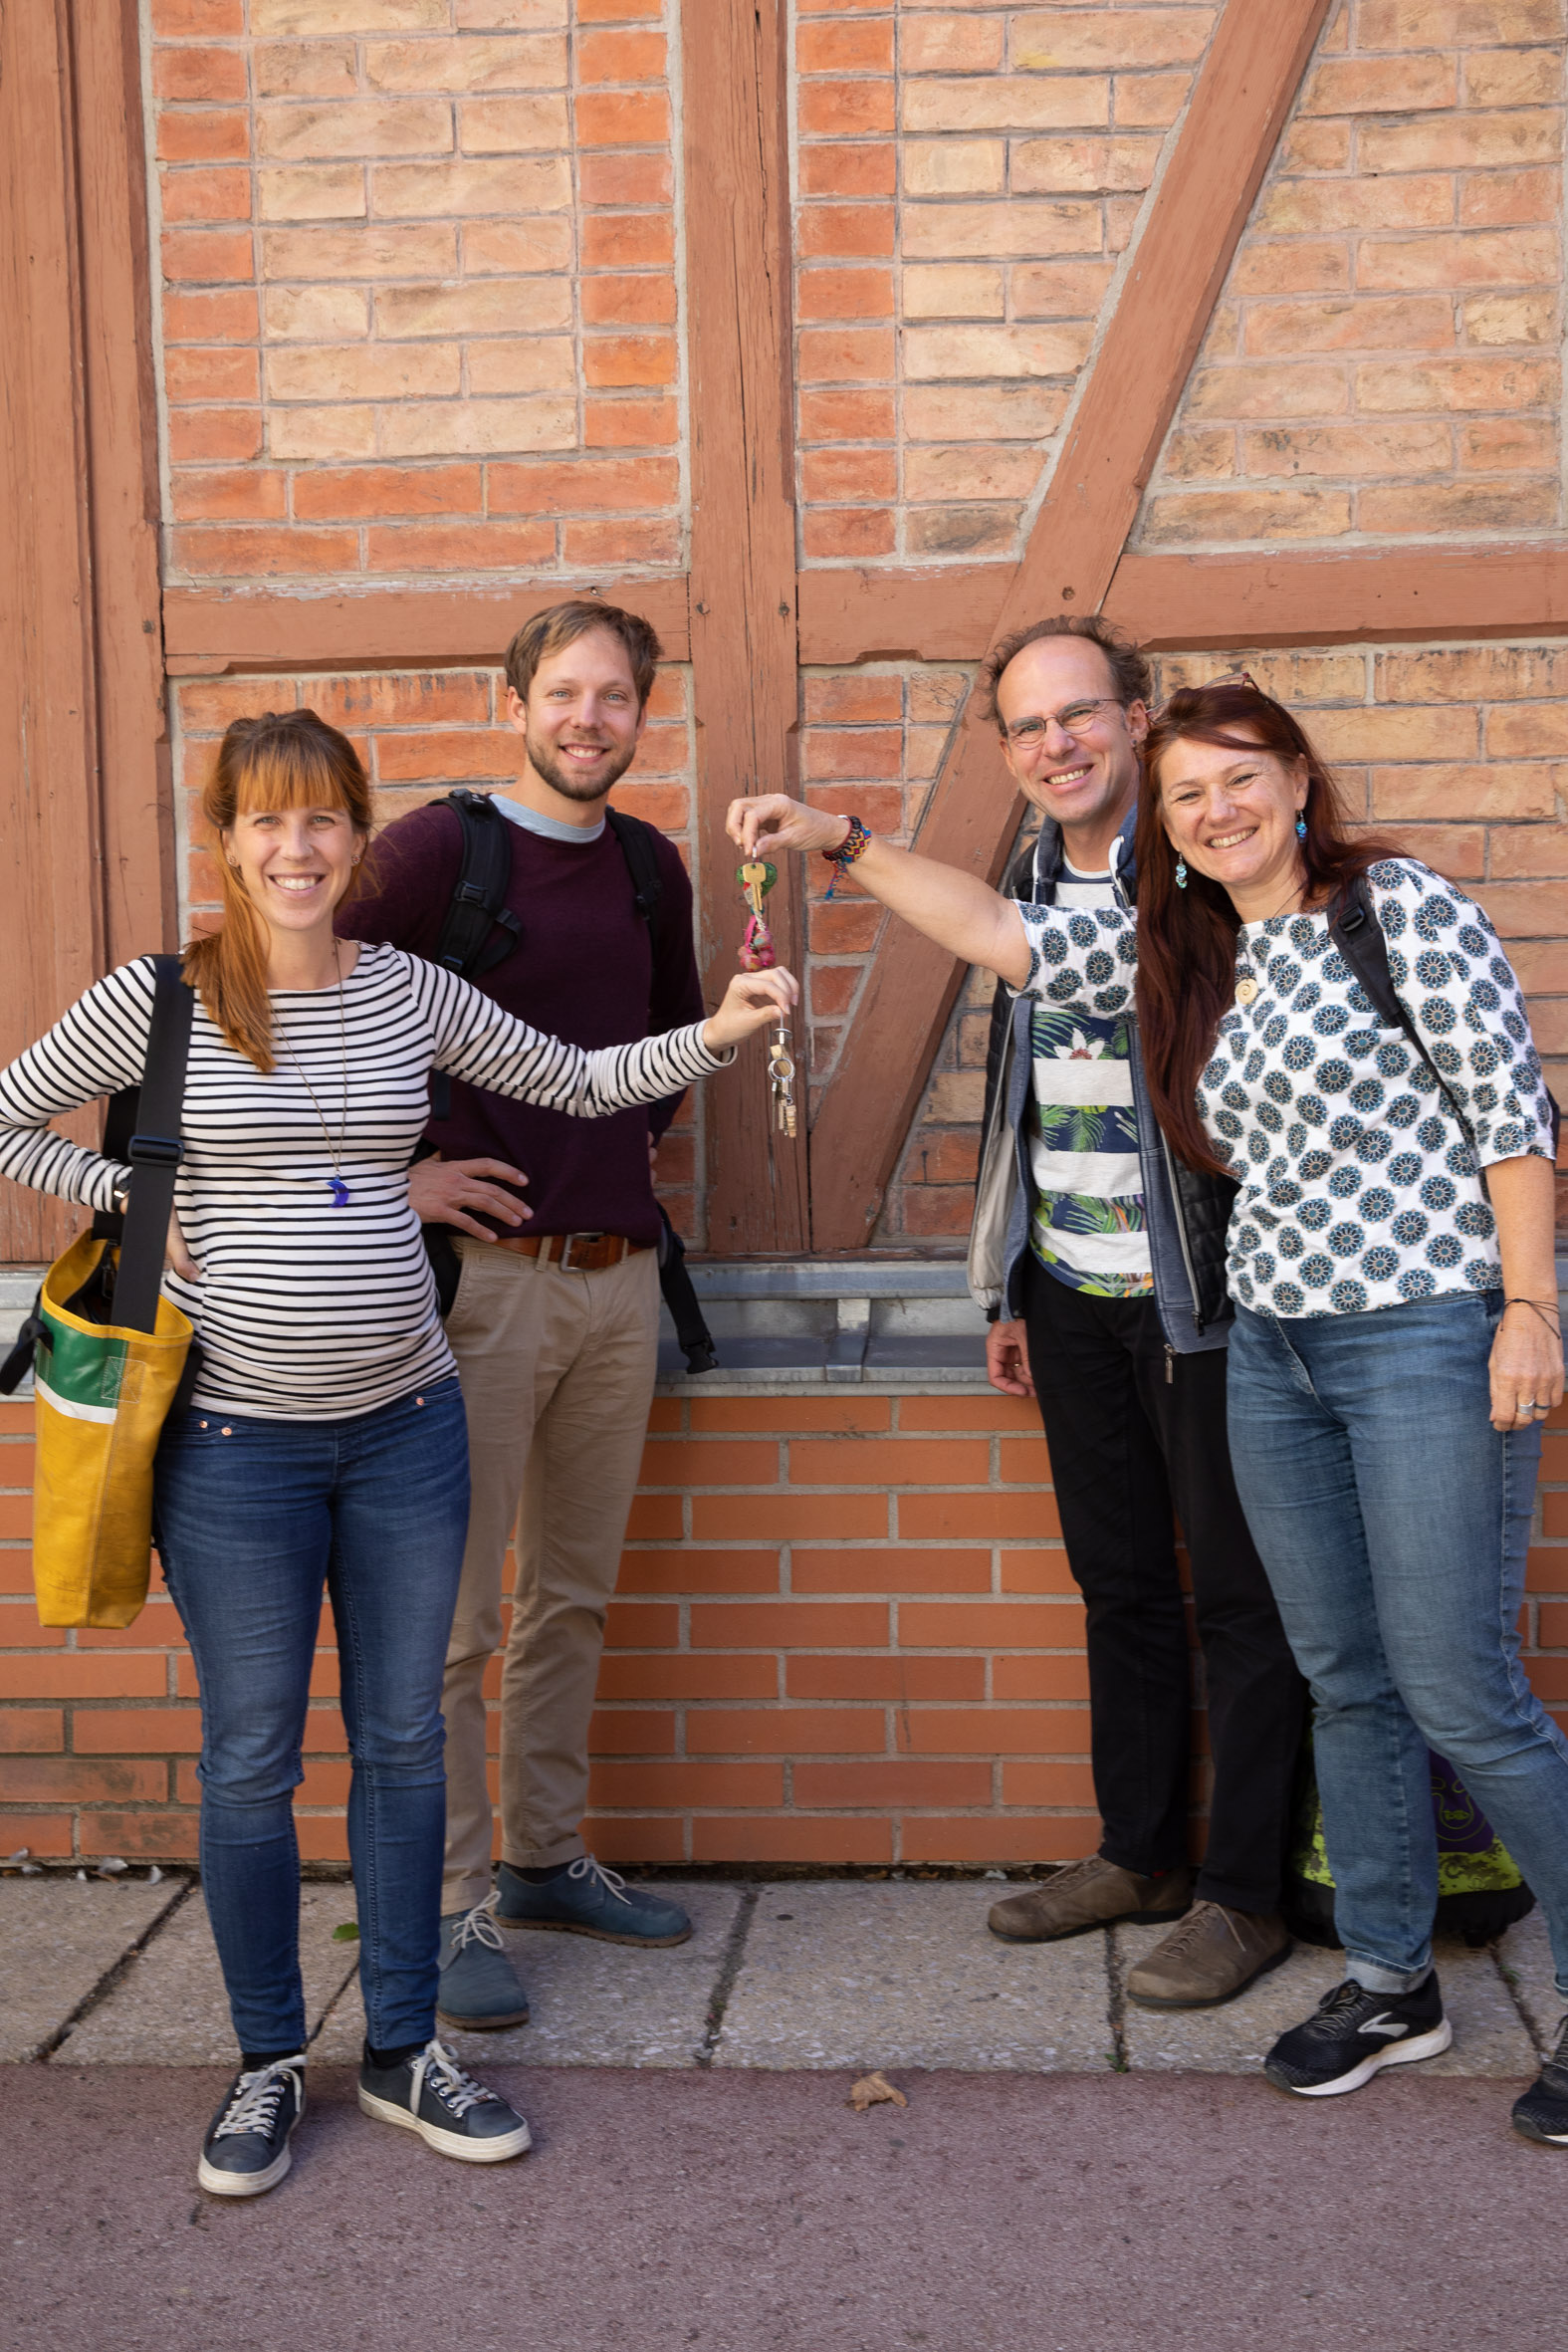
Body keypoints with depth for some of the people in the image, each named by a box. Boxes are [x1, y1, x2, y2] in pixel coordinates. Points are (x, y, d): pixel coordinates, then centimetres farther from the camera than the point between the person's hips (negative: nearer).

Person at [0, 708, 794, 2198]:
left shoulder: (412, 994, 3)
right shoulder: (157, 998, -6)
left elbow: (579, 1085, 12)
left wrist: (714, 1034, -1)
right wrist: (134, 1201, -5)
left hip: (404, 1421, 3)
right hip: (236, 1435, -3)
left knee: (404, 1743, 12)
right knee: (251, 1757, 8)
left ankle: (403, 2050, 28)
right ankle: (268, 2063, 27)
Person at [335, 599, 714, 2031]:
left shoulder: (652, 867, 12)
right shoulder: (435, 850, -7)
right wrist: (394, 1172, -11)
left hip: (619, 1271, 6)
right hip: (481, 1272, -6)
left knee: (576, 1593, 15)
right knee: (457, 1614, -2)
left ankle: (548, 1857, 28)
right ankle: (456, 1904, 9)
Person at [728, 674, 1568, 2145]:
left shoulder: (1400, 908, -7)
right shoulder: (1179, 953, 12)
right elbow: (1005, 936, 9)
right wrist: (839, 845, 2)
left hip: (1431, 1339, -7)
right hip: (1275, 1351, 7)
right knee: (1344, 1684, 13)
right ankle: (1391, 1982, 28)